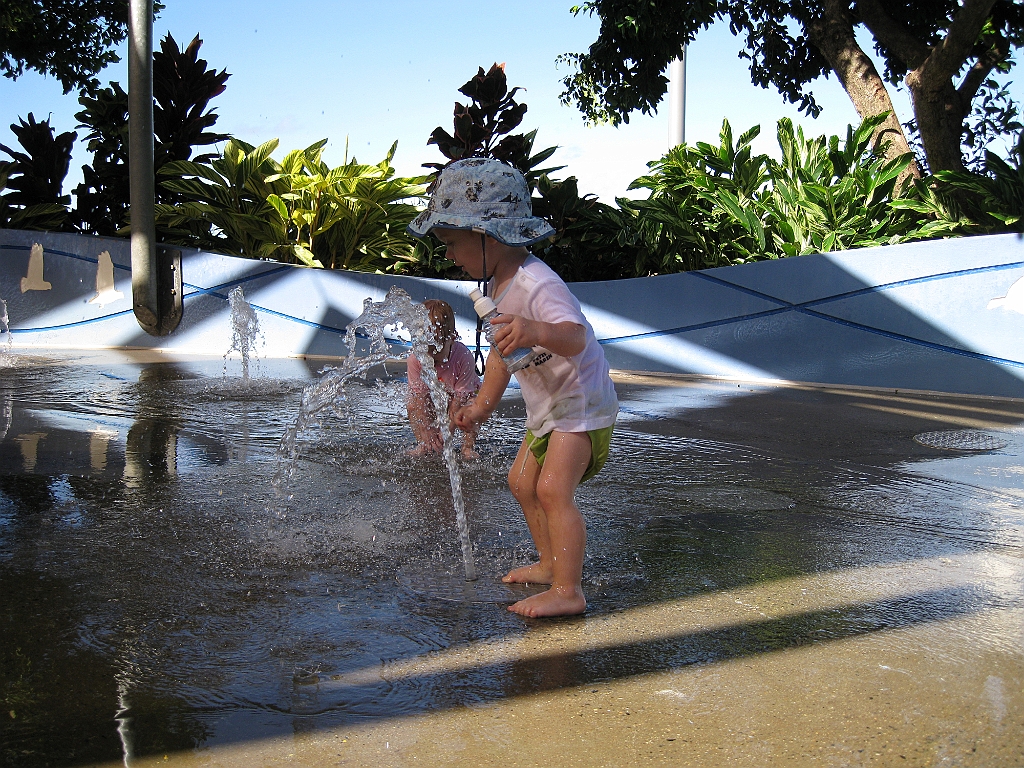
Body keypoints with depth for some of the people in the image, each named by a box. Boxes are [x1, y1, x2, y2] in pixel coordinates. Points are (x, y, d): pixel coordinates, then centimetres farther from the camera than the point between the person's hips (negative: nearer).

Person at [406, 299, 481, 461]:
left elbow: (460, 396, -29)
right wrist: (426, 431, -30)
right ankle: (423, 445, -6)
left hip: (461, 395, -2)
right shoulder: (415, 360, -26)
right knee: (411, 404, -20)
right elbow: (420, 395, -23)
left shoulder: (464, 357, -33)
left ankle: (469, 446, -15)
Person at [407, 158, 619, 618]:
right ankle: (550, 563, 34)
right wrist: (481, 405, 20)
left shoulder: (537, 284, -28)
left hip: (582, 405, -10)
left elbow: (576, 337, -44)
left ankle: (567, 591, -14)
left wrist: (537, 332, -64)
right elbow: (501, 351, 16)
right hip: (547, 408, 10)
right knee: (522, 482, 18)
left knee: (553, 489, -19)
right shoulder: (499, 286, 3)